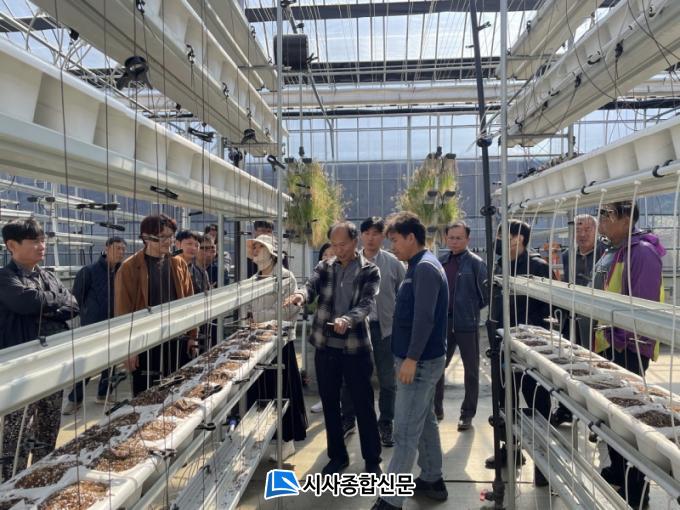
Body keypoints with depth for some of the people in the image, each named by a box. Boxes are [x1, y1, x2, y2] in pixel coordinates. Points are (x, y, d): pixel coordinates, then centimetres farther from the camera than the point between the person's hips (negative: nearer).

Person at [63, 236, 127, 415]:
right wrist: (85, 316, 1)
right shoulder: (88, 271, -9)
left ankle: (103, 395, 28)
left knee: (111, 363, 12)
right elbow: (77, 297, -3)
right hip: (93, 327, -4)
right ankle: (74, 400, 14)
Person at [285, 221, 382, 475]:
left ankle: (372, 460, 24)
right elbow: (311, 287, -11)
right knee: (330, 404, 14)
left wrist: (347, 319, -38)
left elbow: (367, 303, -18)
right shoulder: (324, 267, 5)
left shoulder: (370, 271, -4)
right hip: (325, 346, 4)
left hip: (356, 347, -3)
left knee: (364, 406, 7)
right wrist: (300, 295, -36)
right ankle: (337, 456, 31)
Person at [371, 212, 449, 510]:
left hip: (420, 362, -10)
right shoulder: (420, 266, 14)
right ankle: (432, 480, 33)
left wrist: (411, 358, -24)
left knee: (405, 433, -5)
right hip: (424, 359, 10)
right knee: (425, 421, 19)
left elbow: (424, 318, -25)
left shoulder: (425, 267, -18)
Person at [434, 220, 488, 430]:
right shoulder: (441, 262, 6)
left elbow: (486, 294, -5)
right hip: (444, 323, 5)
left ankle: (467, 414, 22)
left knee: (471, 370, 9)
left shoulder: (475, 263, -8)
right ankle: (436, 409, 27)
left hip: (467, 324, -4)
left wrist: (473, 309, 1)